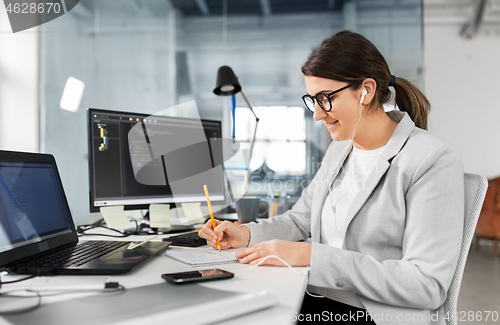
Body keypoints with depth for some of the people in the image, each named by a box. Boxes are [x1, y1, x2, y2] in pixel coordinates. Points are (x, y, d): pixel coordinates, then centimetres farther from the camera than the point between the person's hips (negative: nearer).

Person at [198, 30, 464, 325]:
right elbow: (301, 219, 21)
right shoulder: (339, 151, 12)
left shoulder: (434, 160, -14)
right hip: (317, 301, 7)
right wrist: (247, 235, 0)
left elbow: (427, 285, -20)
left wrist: (312, 255, -23)